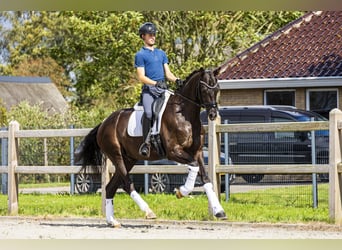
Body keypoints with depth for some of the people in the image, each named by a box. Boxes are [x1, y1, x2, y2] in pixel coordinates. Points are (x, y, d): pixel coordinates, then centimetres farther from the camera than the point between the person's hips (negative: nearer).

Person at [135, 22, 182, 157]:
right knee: (148, 112, -31)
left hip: (163, 89, 6)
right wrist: (155, 83, -18)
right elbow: (141, 77, -3)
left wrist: (176, 80, -1)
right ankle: (146, 142, -26)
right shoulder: (140, 55, 6)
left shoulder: (161, 53, 23)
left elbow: (168, 73, 21)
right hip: (149, 89, -6)